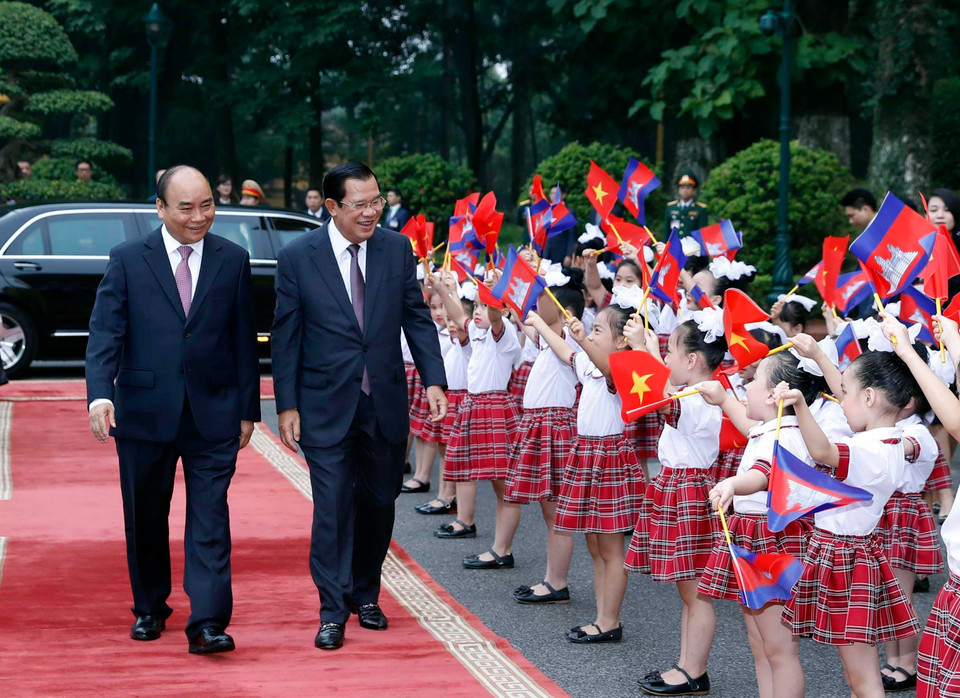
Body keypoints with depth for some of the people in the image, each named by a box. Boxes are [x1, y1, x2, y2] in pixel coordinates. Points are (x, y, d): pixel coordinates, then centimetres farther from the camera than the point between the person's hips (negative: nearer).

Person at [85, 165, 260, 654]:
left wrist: (247, 408, 6)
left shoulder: (233, 260, 5)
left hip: (212, 413, 0)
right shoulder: (127, 260, 1)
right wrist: (100, 393, -21)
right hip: (144, 412, 0)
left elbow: (244, 339, 8)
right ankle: (149, 609, 29)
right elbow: (105, 333, -6)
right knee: (145, 520, 12)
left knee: (210, 519, -7)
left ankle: (207, 623, -9)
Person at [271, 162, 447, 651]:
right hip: (327, 405, -3)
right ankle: (333, 611, 5)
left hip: (386, 403, 3)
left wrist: (434, 380, -5)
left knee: (379, 504, 12)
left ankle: (365, 593, 29)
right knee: (333, 507, -4)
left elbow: (417, 317, 5)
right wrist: (287, 405, -6)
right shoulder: (297, 257, -7)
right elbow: (285, 335, -4)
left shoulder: (397, 248, 1)